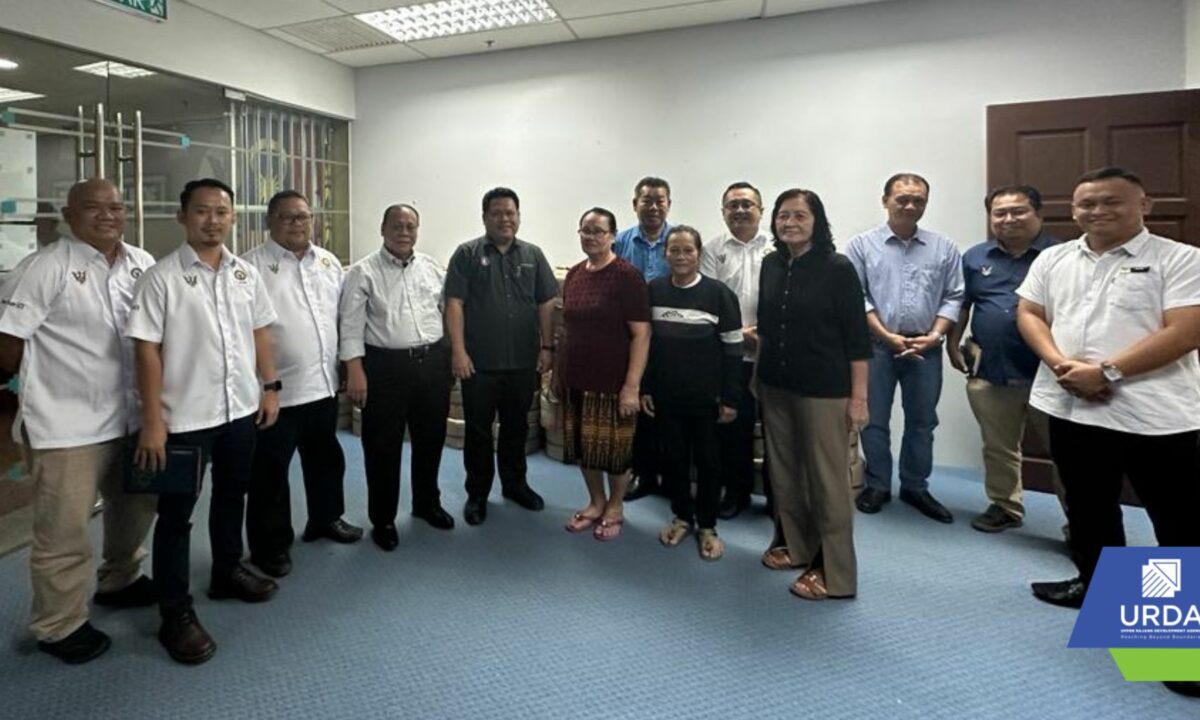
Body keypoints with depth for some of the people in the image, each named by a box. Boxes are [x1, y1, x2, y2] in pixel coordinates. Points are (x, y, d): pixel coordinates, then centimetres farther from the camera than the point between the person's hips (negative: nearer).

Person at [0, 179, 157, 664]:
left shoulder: (143, 266, 5)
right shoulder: (46, 267, -12)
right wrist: (47, 379, 3)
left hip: (131, 416, 6)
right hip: (66, 422, -6)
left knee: (135, 505, 22)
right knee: (64, 530, 5)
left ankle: (120, 581, 44)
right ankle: (60, 626, 23)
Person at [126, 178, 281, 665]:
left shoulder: (246, 273, 5)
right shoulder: (160, 278, -10)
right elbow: (147, 350, -12)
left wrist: (270, 387, 6)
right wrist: (152, 421, -15)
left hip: (241, 408, 5)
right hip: (185, 416, -5)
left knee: (231, 496, 20)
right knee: (176, 513, 6)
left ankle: (227, 573, 40)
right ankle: (176, 613, 18)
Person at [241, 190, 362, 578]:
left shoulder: (329, 262, 10)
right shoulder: (253, 265, -9)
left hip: (323, 383, 6)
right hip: (276, 389, -6)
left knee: (325, 458, 21)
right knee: (270, 471, 6)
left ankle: (326, 518, 40)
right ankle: (271, 544, 21)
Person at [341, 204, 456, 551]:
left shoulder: (433, 269, 8)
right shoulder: (364, 271, -4)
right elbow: (351, 325, -7)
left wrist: (452, 357, 8)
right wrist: (355, 370, -13)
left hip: (433, 361, 4)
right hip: (385, 365, -4)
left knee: (431, 438, 16)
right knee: (383, 446, 6)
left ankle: (427, 503, 37)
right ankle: (383, 519, 23)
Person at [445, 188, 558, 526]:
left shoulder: (533, 254, 8)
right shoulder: (467, 253, -1)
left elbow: (546, 304, 8)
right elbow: (454, 303, -6)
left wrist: (547, 347, 2)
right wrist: (458, 351, -12)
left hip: (523, 362, 3)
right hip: (479, 362, -2)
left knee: (516, 428, 15)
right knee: (477, 431, 8)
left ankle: (515, 484, 33)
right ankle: (477, 493, 23)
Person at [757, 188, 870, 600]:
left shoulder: (838, 268, -10)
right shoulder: (771, 265, 6)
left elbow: (857, 338, -11)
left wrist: (858, 397, -12)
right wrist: (758, 373, 15)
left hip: (823, 390, -5)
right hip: (776, 386, 6)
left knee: (827, 479, 2)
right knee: (784, 472, 15)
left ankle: (833, 571, 14)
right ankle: (792, 544, 33)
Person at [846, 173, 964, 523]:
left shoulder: (944, 247, 6)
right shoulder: (861, 245, -1)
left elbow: (953, 297, 5)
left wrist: (935, 335, -9)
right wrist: (887, 336, -12)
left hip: (926, 348, 2)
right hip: (877, 346, -2)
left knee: (922, 421, 11)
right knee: (874, 420, 6)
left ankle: (915, 487, 26)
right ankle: (877, 485, 21)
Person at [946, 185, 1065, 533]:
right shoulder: (974, 257, 8)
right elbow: (960, 305, 14)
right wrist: (953, 346, 8)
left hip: (1049, 372, -3)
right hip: (990, 371, 3)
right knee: (998, 448, 15)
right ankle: (1004, 507, 30)